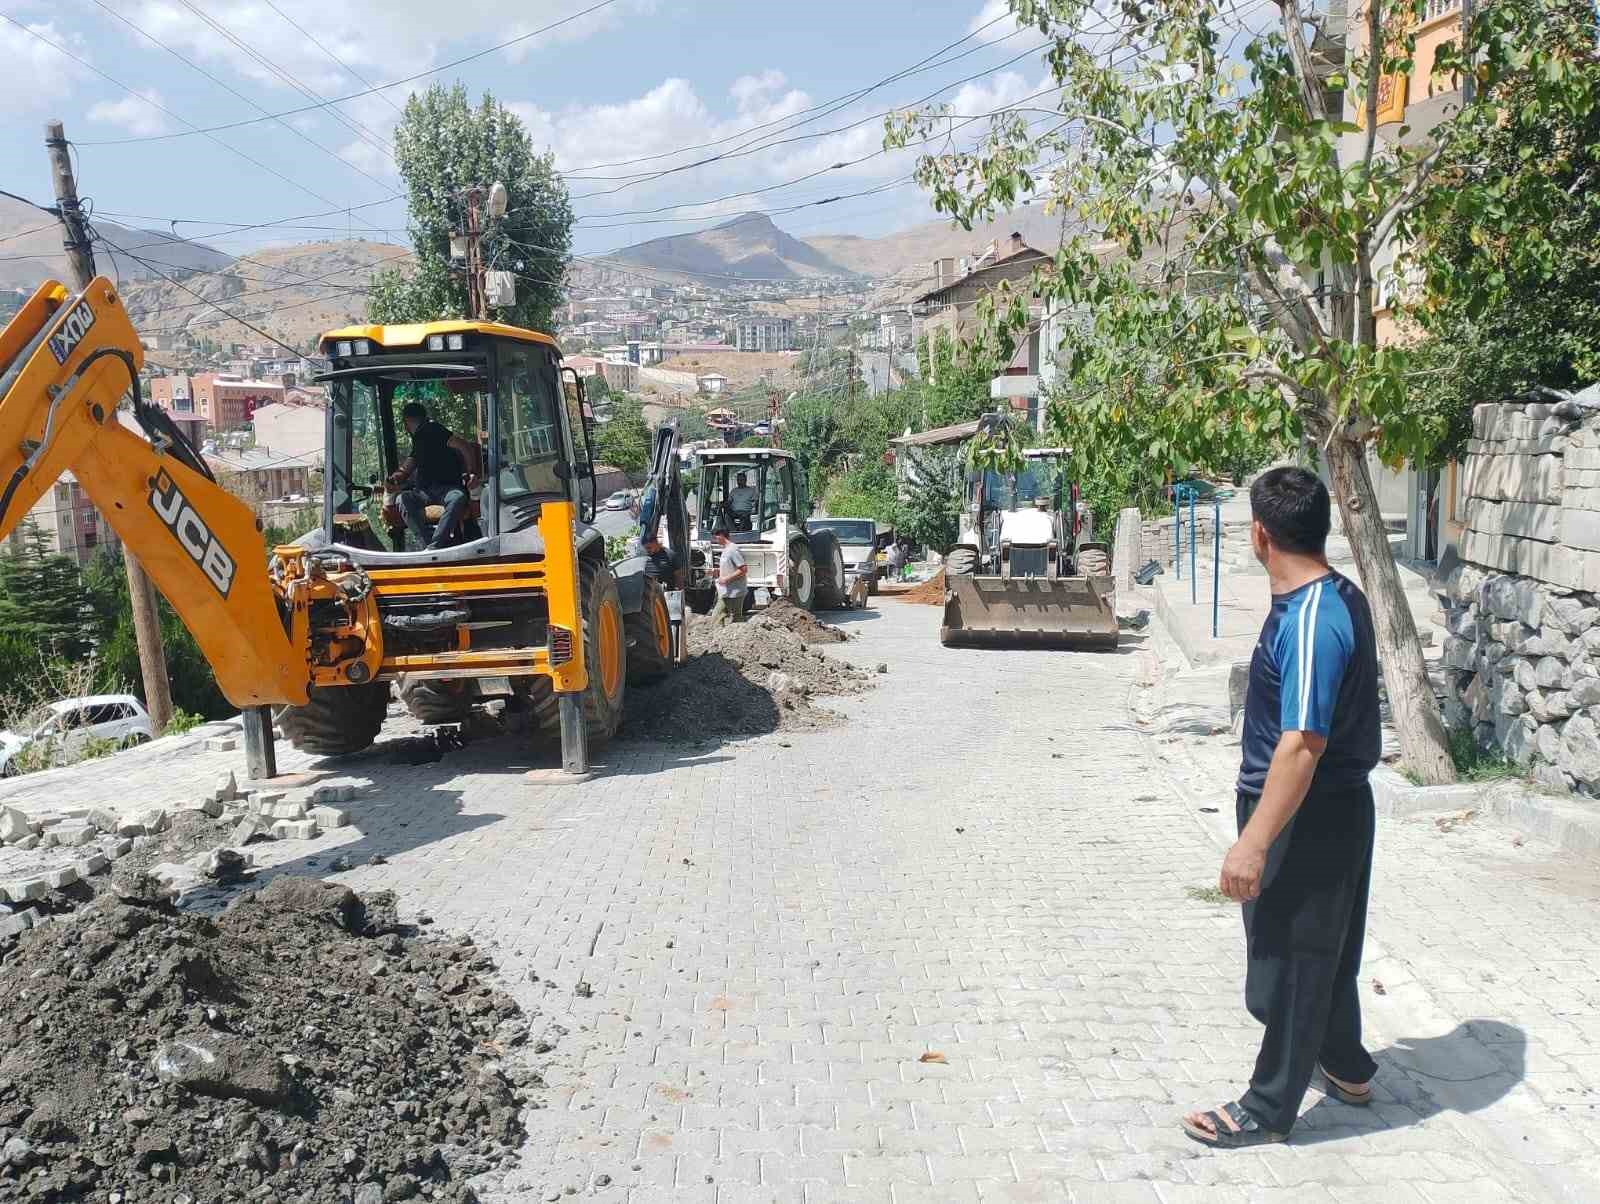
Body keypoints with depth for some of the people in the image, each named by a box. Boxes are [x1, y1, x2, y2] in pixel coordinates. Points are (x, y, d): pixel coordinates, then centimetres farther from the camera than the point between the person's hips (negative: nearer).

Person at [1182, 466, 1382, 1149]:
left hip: (1307, 818, -10)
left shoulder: (1309, 622, -27)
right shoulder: (1341, 597, 5)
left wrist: (1255, 842, -27)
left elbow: (1303, 744, -29)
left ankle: (1268, 1111, 20)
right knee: (1323, 948, 25)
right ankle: (1346, 1068, 44)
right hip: (1335, 808, 10)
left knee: (1290, 961, 4)